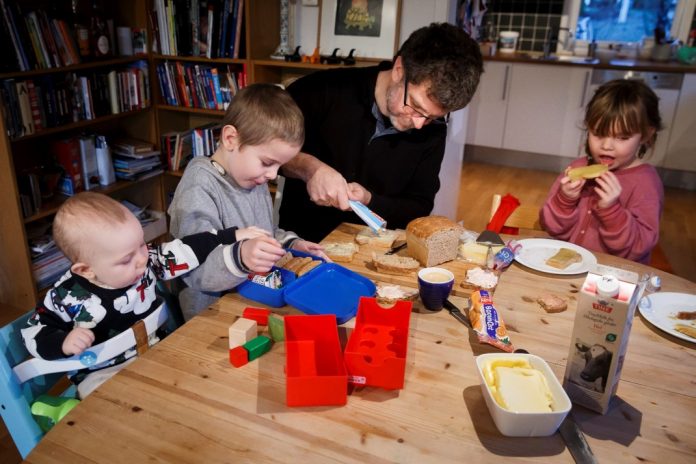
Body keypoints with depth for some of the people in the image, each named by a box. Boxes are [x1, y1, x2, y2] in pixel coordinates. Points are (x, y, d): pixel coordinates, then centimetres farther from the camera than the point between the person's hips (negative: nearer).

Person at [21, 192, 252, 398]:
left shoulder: (145, 261, -9)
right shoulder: (67, 296, -17)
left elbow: (184, 251, -6)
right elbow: (34, 332, -4)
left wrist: (232, 236, -10)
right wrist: (63, 342, -25)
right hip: (103, 373, -4)